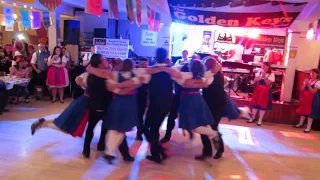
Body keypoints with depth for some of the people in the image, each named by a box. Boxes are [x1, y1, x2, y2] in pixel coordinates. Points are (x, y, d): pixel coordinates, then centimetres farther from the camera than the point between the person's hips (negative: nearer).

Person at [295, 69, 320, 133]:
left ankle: (308, 127, 5)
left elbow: (313, 91, -19)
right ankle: (301, 123, 26)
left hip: (312, 99, -6)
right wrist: (305, 84, -12)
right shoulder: (307, 80, 8)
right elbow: (302, 89, 4)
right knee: (303, 110, 13)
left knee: (310, 112, -1)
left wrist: (308, 84, -22)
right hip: (305, 98, 6)